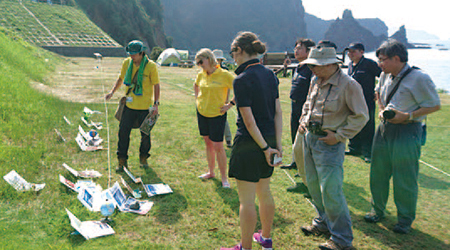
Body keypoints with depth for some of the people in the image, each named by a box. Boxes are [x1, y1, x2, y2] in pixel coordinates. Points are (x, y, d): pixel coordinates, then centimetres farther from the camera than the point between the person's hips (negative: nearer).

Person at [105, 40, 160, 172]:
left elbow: (156, 85, -6)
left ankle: (143, 158, 30)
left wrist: (156, 103, -10)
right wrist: (112, 91, 2)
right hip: (129, 106, 3)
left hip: (145, 107, -3)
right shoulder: (126, 63, 0)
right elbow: (121, 78, 15)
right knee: (123, 132, 2)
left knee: (145, 134, 9)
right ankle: (122, 160, 15)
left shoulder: (151, 66, -11)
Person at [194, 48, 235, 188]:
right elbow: (196, 85, 27)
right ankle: (211, 172, 29)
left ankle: (224, 178, 9)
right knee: (208, 144, 15)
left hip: (217, 115, -6)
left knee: (218, 146, -4)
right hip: (202, 113, 6)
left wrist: (230, 104, -13)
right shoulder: (201, 75, 3)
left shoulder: (224, 75, -15)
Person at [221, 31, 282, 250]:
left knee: (247, 200, 5)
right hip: (269, 140, 8)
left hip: (249, 143, -8)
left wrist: (265, 148, -12)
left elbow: (249, 121, -20)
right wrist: (277, 144, 4)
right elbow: (277, 113, 4)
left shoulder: (242, 80, -17)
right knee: (264, 192, 22)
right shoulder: (269, 74, 5)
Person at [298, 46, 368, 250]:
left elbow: (361, 116, -13)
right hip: (310, 137, 8)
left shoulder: (348, 85, -16)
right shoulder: (316, 81, 8)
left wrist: (339, 136, -15)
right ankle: (323, 223, 37)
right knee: (314, 185, 17)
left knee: (330, 191, -7)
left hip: (329, 143, -8)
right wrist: (303, 121, 11)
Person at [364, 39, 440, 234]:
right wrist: (382, 109, 9)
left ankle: (405, 220, 19)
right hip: (385, 128, 7)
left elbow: (435, 105, -11)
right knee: (378, 173, 13)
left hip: (407, 132, -7)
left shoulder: (418, 78, -15)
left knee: (405, 179, 2)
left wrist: (407, 116, -18)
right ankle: (377, 210, 31)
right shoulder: (385, 75, 7)